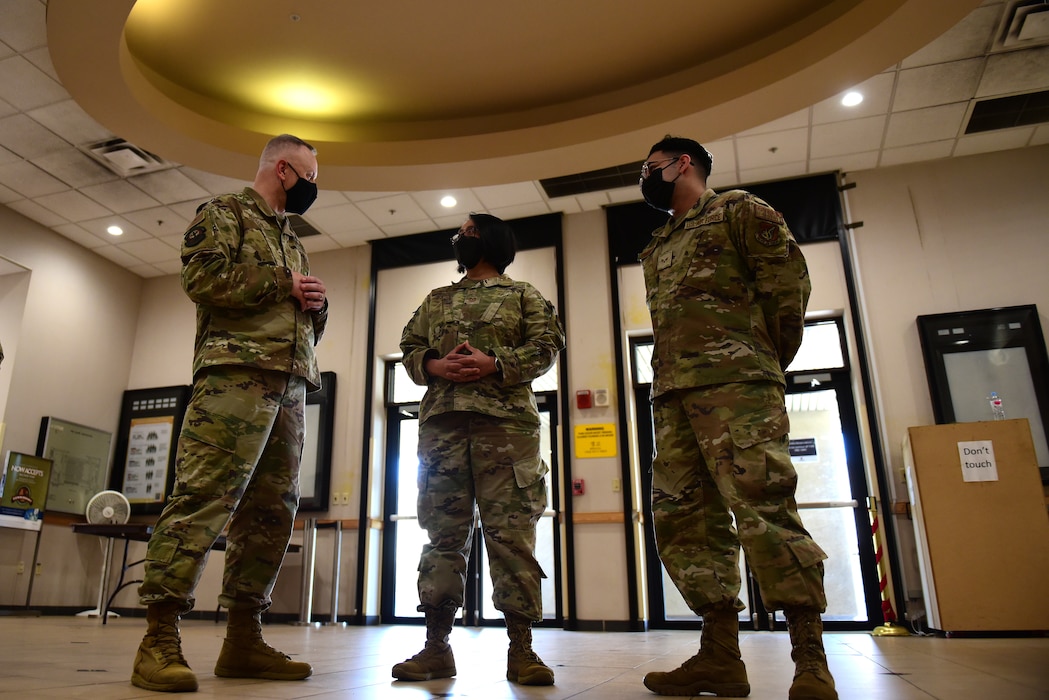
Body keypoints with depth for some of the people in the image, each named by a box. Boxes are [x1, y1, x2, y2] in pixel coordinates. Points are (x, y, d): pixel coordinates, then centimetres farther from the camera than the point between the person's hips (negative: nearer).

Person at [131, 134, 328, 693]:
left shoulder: (290, 239, 31)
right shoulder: (225, 213, 9)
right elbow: (204, 275, -10)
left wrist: (316, 304, 6)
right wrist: (283, 286, -4)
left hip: (290, 386, 8)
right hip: (236, 373, -8)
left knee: (273, 509, 3)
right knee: (204, 497, -15)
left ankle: (243, 639, 8)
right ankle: (159, 640, -10)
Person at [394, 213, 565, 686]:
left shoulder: (523, 295, 16)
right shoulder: (435, 300, 26)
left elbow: (546, 345, 3)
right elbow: (410, 349, 18)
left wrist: (495, 363, -12)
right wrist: (435, 366, -4)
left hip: (507, 420, -3)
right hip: (442, 421, 4)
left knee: (511, 531, -7)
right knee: (442, 531, 1)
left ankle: (521, 648, -2)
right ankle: (436, 646, 5)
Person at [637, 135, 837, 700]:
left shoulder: (738, 210, 11)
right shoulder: (655, 247, 30)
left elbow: (788, 277, 2)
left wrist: (768, 357, 2)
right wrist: (670, 378, 14)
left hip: (734, 383, -7)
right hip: (671, 394, 8)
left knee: (763, 507, -16)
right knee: (681, 517, 0)